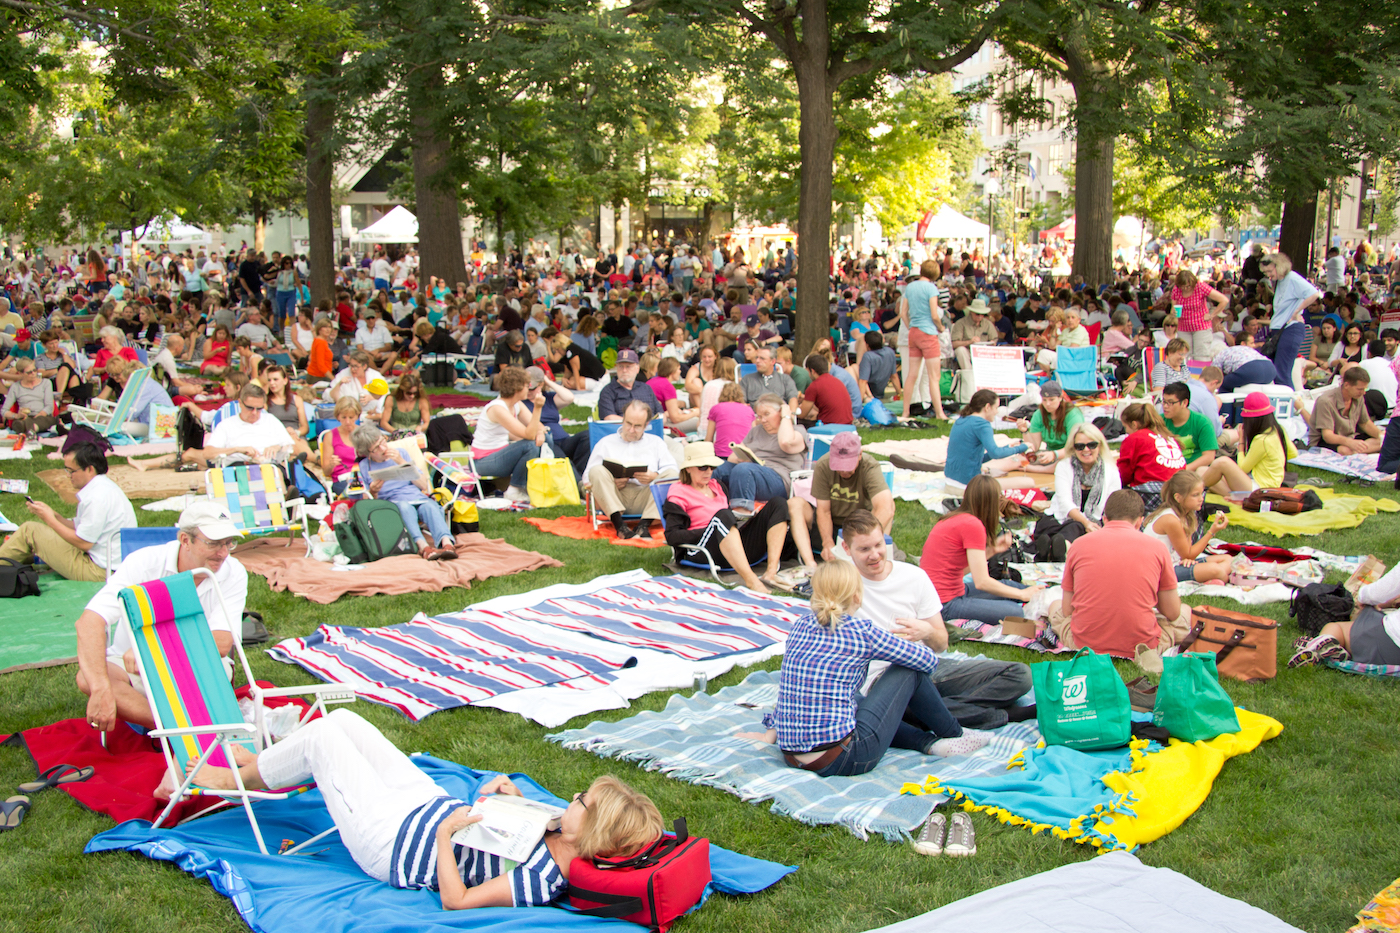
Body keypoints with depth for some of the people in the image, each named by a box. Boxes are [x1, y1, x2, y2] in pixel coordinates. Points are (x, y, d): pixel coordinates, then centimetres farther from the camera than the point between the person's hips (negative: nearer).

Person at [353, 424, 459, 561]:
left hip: (418, 498, 2)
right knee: (405, 507, -37)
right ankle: (422, 546, -58)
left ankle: (447, 543, -57)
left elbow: (423, 485, 11)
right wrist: (373, 492, -14)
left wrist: (402, 462, 2)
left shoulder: (400, 453, 16)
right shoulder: (364, 467, 12)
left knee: (430, 506, -33)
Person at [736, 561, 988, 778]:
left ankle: (929, 741, 25)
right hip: (842, 760, -6)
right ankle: (954, 735, 28)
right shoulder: (861, 631, -7)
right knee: (909, 671, 8)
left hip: (792, 759, 6)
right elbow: (929, 661, 5)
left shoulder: (801, 625, 9)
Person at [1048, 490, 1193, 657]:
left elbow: (1067, 610, 5)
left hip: (1085, 643, 0)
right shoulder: (1157, 547, -1)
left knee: (1055, 605, 31)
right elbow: (1173, 613, 6)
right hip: (1141, 644, 0)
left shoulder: (1079, 545, 1)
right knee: (1185, 610, 28)